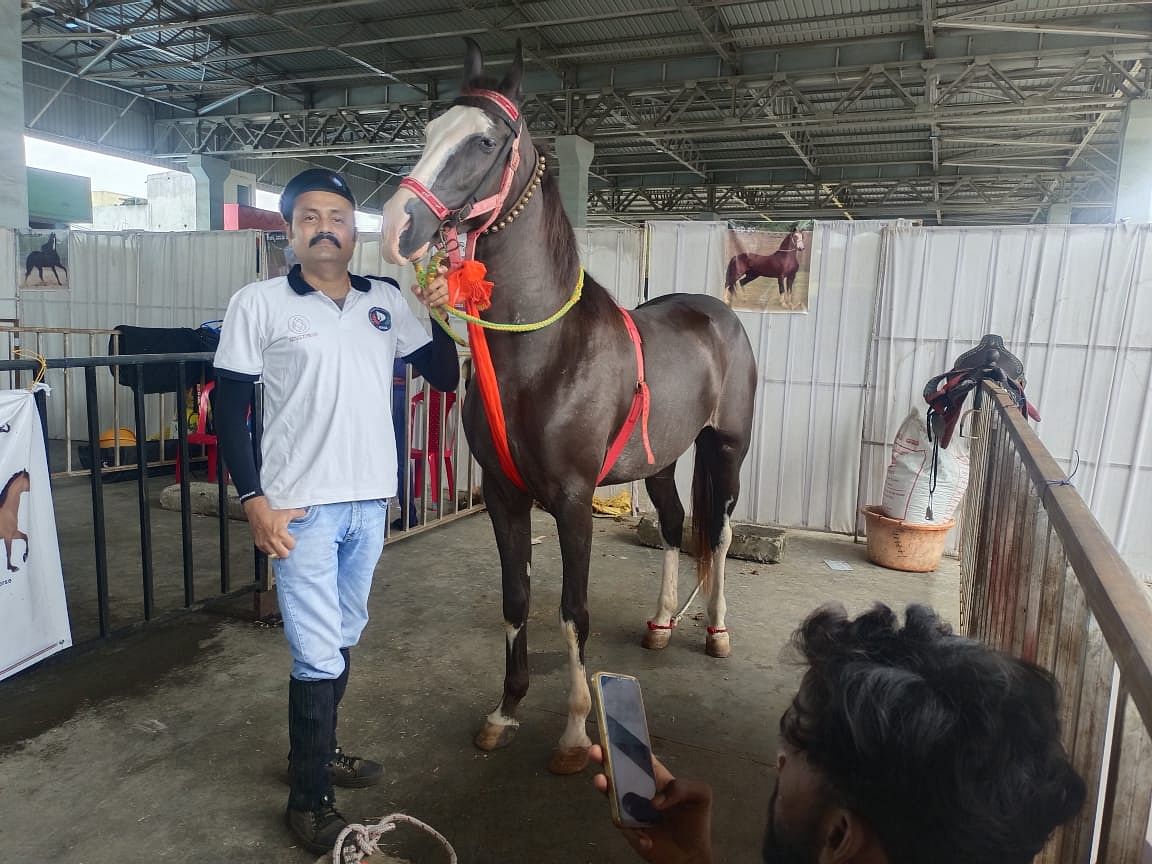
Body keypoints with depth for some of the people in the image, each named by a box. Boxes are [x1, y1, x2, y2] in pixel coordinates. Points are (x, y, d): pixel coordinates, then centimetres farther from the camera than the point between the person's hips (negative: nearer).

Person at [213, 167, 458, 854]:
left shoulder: (388, 301, 5)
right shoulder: (259, 304, -5)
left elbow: (446, 378, 8)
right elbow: (230, 408, -5)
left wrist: (442, 316, -8)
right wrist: (254, 500, -12)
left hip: (370, 502, 5)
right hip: (300, 508, -4)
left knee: (343, 639, 19)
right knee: (319, 656, 1)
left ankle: (315, 750, 41)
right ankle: (309, 798, 21)